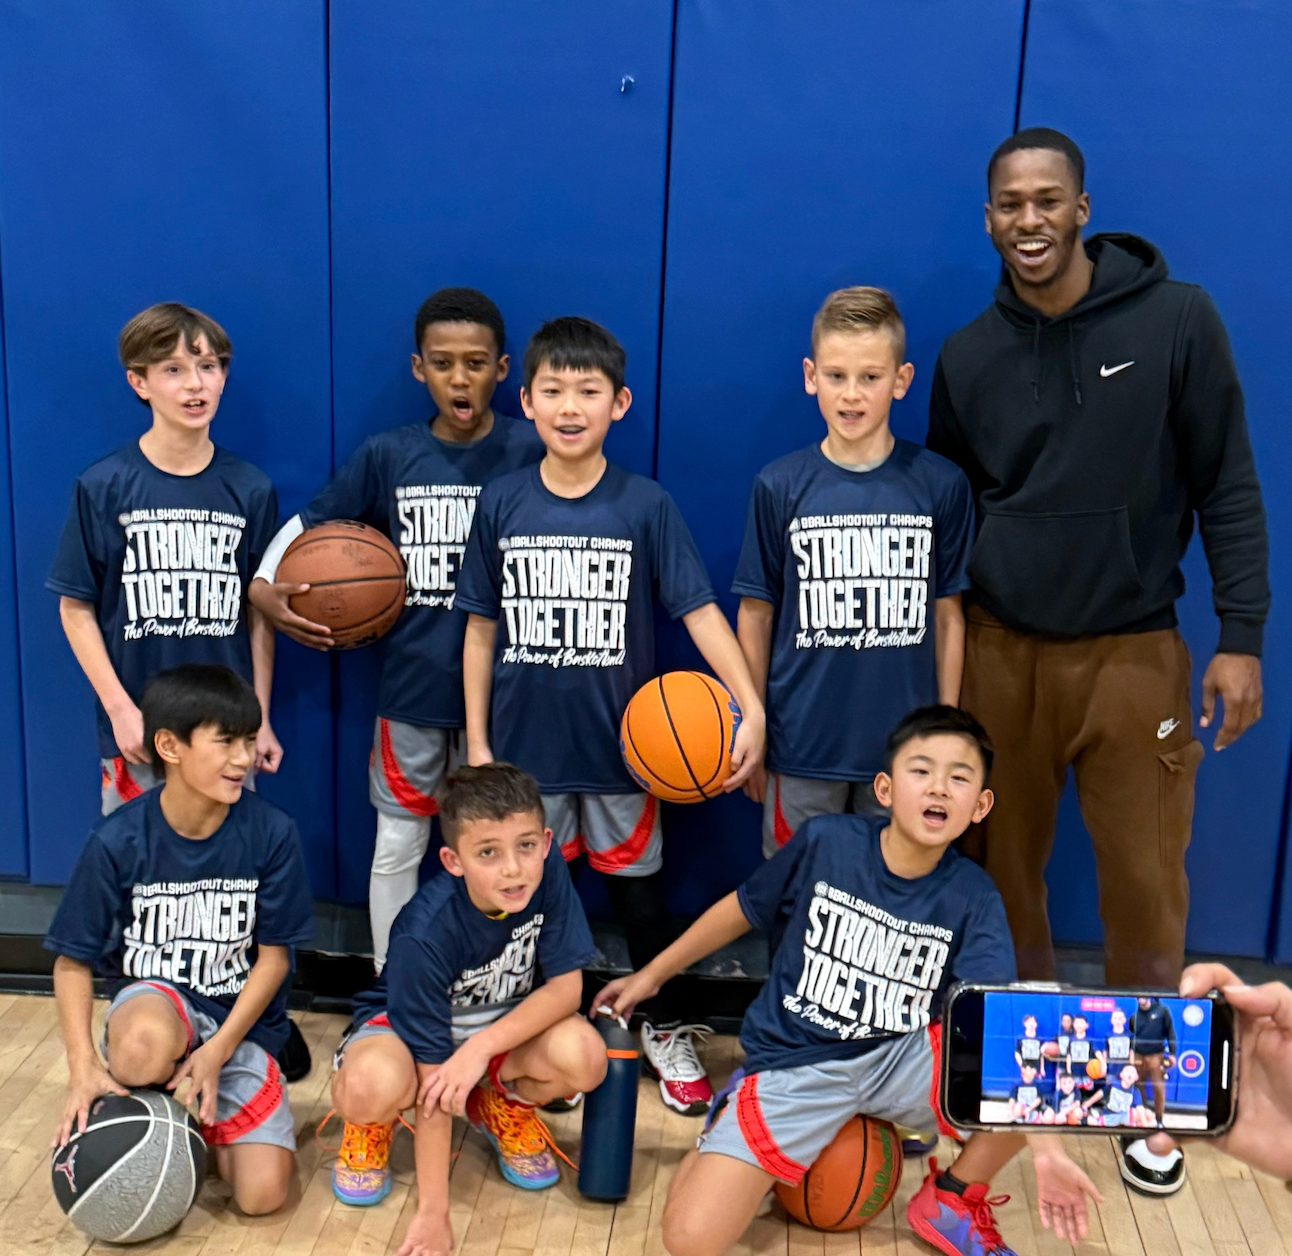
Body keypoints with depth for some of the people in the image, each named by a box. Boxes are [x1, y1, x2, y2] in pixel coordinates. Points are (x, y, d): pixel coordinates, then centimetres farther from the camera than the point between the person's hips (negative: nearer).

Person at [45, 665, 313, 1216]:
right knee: (147, 1042, -40)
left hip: (241, 1021, 1)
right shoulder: (118, 840, -13)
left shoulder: (271, 833, -13)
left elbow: (273, 956, -5)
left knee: (262, 1193, -14)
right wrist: (83, 1066, -18)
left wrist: (217, 1052, -13)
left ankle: (199, 1112, 17)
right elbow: (72, 962, -6)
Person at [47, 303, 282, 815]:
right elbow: (76, 608, -2)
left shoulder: (250, 489, 0)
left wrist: (261, 719, 6)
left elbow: (258, 611, 5)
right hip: (137, 731, -2)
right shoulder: (103, 487, -6)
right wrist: (119, 708, -9)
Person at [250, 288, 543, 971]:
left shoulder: (529, 454, -7)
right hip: (410, 686, 2)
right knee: (398, 844, 13)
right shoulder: (387, 455, -1)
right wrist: (263, 588, -10)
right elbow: (309, 522, 7)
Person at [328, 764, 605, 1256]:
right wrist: (433, 1213, -26)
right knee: (373, 1087, -38)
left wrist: (482, 1047, -33)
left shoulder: (547, 870, -25)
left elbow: (566, 986, -19)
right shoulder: (425, 934, -33)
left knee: (584, 1058, -28)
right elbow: (432, 1074, -29)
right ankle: (373, 1122, 3)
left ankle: (503, 1102, 7)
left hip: (509, 1021, 3)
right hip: (408, 1020, -3)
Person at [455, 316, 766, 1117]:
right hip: (525, 741, 1)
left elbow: (700, 609, -10)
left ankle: (664, 1030, 34)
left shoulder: (645, 506, -6)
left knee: (640, 889, 13)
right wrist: (477, 743, 1)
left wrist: (752, 711, -22)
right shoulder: (502, 504, -2)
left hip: (620, 742, -1)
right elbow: (481, 628, 3)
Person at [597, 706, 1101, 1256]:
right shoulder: (824, 841, -13)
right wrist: (651, 976, 13)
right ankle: (726, 1136, 16)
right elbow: (742, 910, 3)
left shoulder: (973, 898, -10)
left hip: (901, 1060, 2)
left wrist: (1043, 1142, -35)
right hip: (795, 1065, -2)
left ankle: (952, 1199, 6)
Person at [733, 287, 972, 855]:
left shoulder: (940, 485, -3)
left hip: (903, 745, 1)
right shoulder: (779, 487, -4)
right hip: (801, 745, 0)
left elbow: (947, 616, 3)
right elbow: (756, 615, 1)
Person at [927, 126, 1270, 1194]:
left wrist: (1241, 637, -8)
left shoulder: (1177, 320, -6)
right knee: (1002, 868, 11)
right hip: (1000, 651, 2)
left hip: (1133, 652, -2)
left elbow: (1227, 487, -3)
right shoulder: (967, 356, 2)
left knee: (1146, 884, 3)